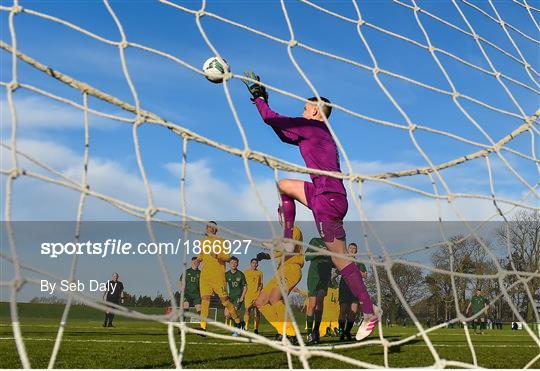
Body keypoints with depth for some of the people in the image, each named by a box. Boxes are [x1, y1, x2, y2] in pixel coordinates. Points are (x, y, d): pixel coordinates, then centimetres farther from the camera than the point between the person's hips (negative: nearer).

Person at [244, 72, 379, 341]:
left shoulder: (310, 126, -6)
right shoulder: (319, 133, 21)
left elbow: (271, 118, -5)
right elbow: (286, 136, 32)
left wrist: (258, 97, 13)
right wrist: (262, 99, 34)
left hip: (328, 199, -9)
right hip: (326, 195, 9)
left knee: (340, 258, -8)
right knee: (283, 184, 24)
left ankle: (370, 313, -5)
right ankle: (288, 238, 20)